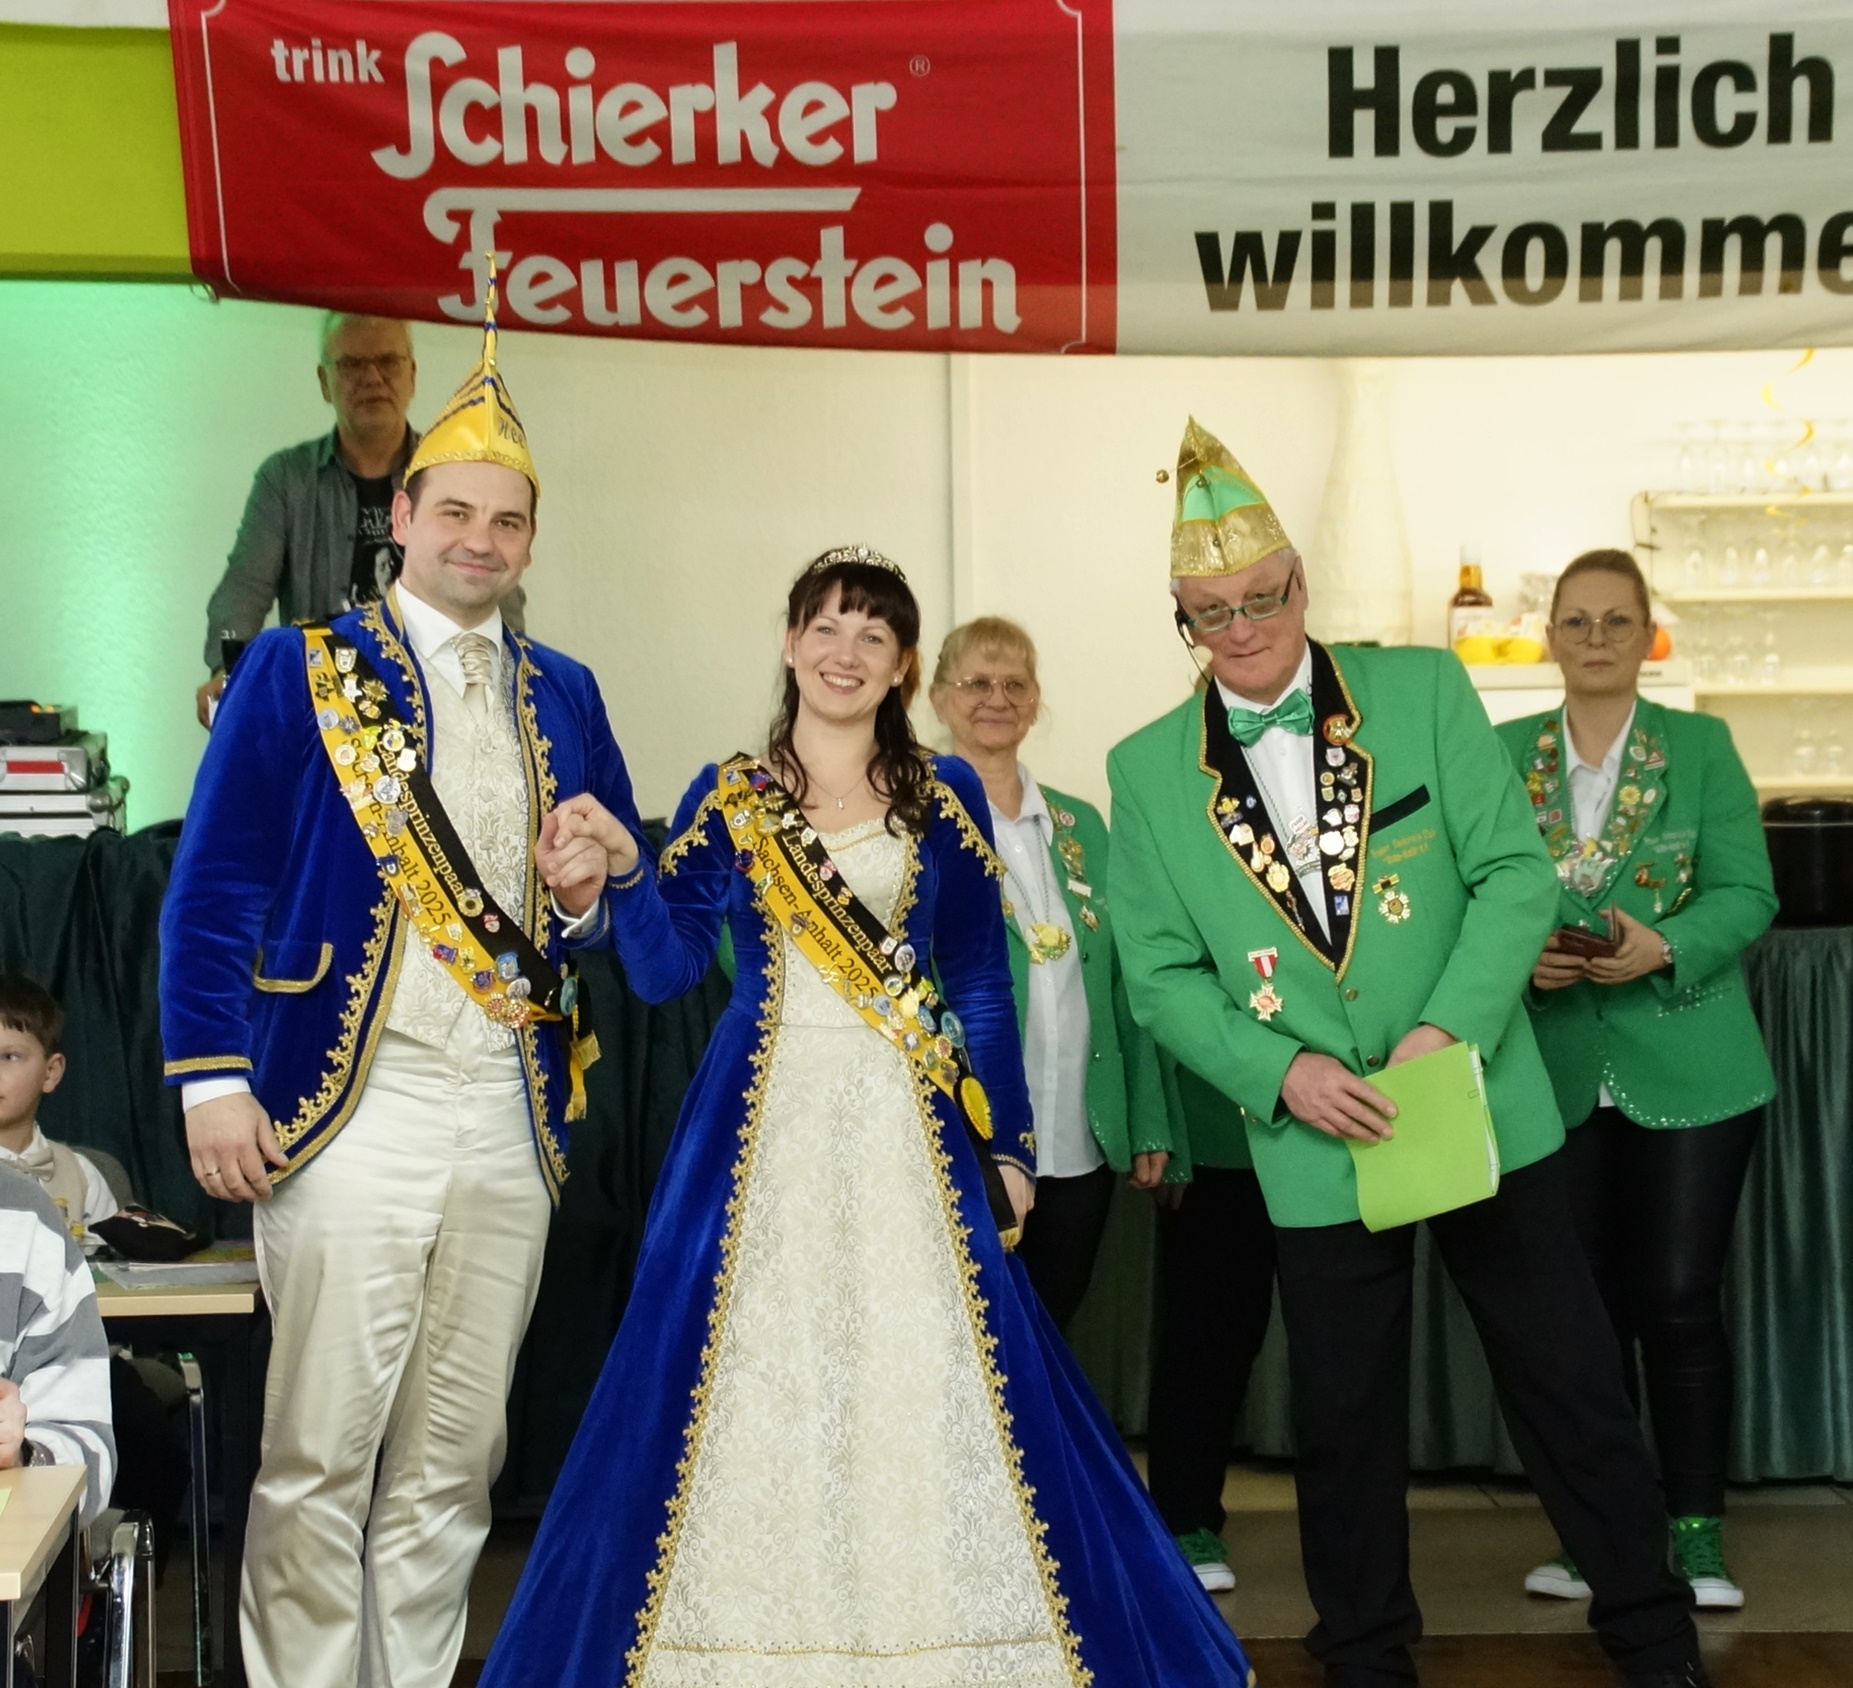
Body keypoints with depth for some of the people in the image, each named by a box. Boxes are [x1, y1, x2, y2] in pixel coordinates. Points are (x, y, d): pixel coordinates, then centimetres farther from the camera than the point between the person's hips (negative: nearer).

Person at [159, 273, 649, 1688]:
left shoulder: (566, 695, 14)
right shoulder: (297, 669, 2)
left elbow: (628, 903, 20)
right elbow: (213, 884, -3)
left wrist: (588, 898, -3)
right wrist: (213, 1080, -11)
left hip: (513, 1128, 4)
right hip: (351, 1109, -4)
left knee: (454, 1463, 11)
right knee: (319, 1461, -1)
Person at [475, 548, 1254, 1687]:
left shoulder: (945, 795, 8)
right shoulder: (726, 798, 7)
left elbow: (983, 988, 8)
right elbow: (667, 970, 2)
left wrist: (1010, 1144, 4)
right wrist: (626, 868, -14)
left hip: (910, 1131, 0)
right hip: (764, 1128, 0)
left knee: (927, 1395, -1)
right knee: (753, 1391, 0)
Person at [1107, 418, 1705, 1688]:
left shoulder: (1422, 690, -4)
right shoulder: (1148, 770, 0)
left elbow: (1517, 872, -6)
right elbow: (1162, 974, 1)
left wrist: (1449, 1029, -19)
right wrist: (1282, 1072, -14)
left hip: (1486, 1107, -1)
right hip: (1317, 1141, 1)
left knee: (1570, 1380, 8)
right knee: (1344, 1415, 12)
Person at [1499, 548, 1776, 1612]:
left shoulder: (1701, 746, 1)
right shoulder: (1505, 755, 7)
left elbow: (1748, 894, -5)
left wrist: (1661, 949, -22)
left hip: (1688, 1071, -2)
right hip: (1560, 1075, 2)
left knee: (1680, 1301, -2)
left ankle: (1699, 1536, 9)